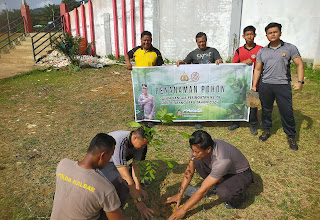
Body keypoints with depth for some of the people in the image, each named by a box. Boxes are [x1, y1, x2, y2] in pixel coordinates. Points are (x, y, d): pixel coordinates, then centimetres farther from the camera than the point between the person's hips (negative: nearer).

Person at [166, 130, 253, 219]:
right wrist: (179, 194, -5)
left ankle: (241, 194, -2)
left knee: (223, 192, -37)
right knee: (196, 161, -17)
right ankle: (216, 186, 5)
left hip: (241, 174, -6)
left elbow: (203, 190, -33)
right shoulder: (198, 148, -21)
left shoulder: (222, 160, -40)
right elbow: (189, 171, -6)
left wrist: (183, 209, -25)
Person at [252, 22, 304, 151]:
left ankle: (291, 136, 17)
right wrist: (254, 86, 5)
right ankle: (266, 130, 30)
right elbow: (257, 69, 12)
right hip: (265, 86, 3)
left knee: (287, 111, 0)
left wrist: (300, 81, -9)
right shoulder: (262, 51, 11)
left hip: (283, 85, -2)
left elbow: (299, 65, 3)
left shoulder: (290, 48, 4)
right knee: (266, 110, 12)